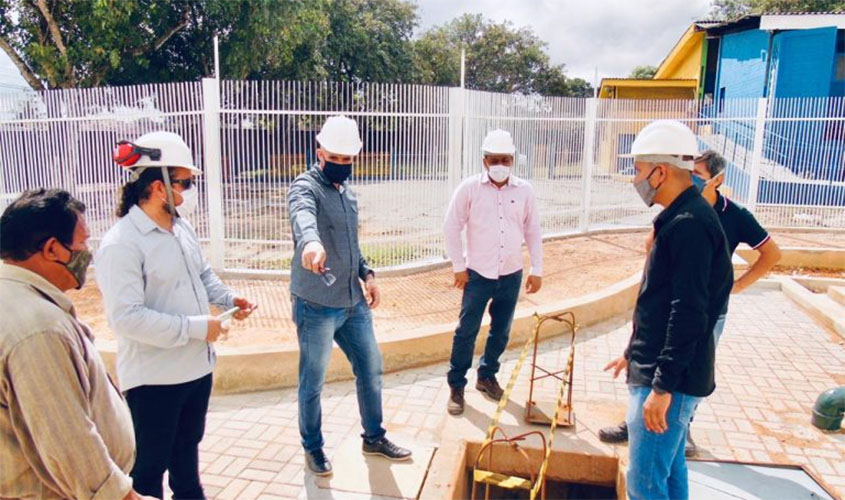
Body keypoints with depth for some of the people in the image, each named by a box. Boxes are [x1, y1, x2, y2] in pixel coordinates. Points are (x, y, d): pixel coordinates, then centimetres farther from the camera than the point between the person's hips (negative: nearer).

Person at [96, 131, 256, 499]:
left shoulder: (182, 227, 4)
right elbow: (127, 317, -28)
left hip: (197, 365, 8)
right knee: (150, 463, 11)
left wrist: (228, 298, -1)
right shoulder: (121, 244, -22)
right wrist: (197, 327, -25)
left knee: (188, 445, 28)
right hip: (153, 378, -8)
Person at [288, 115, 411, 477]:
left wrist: (366, 273, 7)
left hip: (353, 302, 8)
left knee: (370, 368, 16)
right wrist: (311, 242, -60)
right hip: (316, 307, -7)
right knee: (312, 381, 8)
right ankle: (313, 448, 29)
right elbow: (302, 216, -39)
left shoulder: (347, 193, 12)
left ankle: (374, 438, 35)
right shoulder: (306, 186, -14)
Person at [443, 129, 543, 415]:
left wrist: (537, 270, 4)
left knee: (501, 332, 14)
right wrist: (458, 266, -6)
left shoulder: (524, 190, 0)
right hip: (478, 274, -3)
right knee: (466, 331, 1)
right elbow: (452, 227, -5)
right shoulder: (469, 188, -8)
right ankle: (456, 386, 15)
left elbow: (533, 231, 6)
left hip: (511, 275, 3)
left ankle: (487, 376, 34)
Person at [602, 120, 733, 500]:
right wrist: (633, 353, 24)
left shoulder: (689, 225, -20)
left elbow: (689, 315, -25)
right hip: (658, 371, 10)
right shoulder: (680, 219, 12)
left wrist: (663, 386, -23)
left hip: (670, 379, -10)